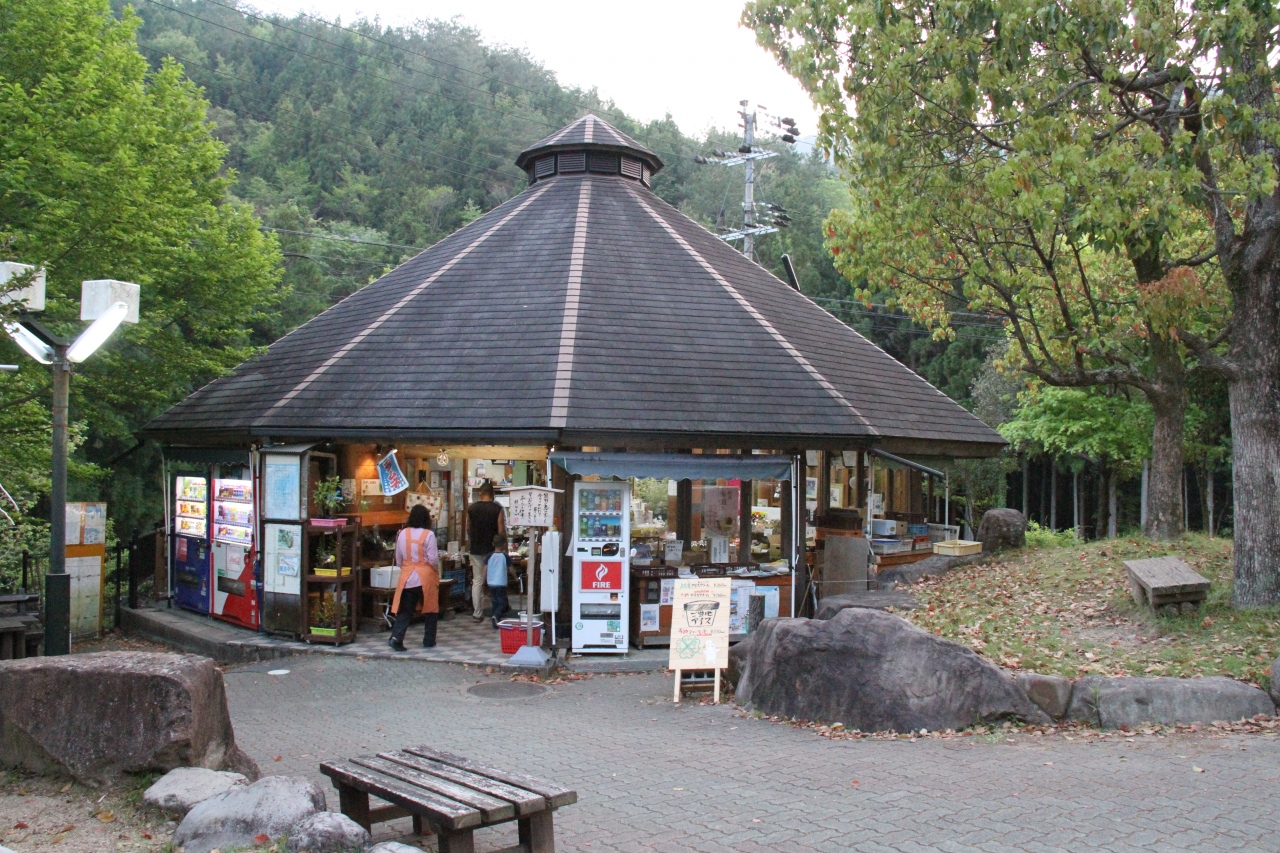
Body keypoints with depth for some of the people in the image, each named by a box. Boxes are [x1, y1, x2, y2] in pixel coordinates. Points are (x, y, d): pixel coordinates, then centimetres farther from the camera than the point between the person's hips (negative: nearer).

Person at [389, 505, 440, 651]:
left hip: (407, 577, 4)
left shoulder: (403, 534, 2)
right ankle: (428, 641, 15)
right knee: (431, 609, 11)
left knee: (405, 610, 7)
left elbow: (398, 559, 8)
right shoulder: (428, 535, -12)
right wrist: (436, 571, 6)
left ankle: (396, 637, -9)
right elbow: (433, 559, -12)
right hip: (426, 577, -4)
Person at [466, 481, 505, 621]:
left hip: (476, 549, 2)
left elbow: (468, 529, 12)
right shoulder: (497, 509, -8)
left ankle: (477, 613, 6)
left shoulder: (471, 508, 1)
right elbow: (501, 530, -9)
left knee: (477, 581, 7)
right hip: (492, 550, -2)